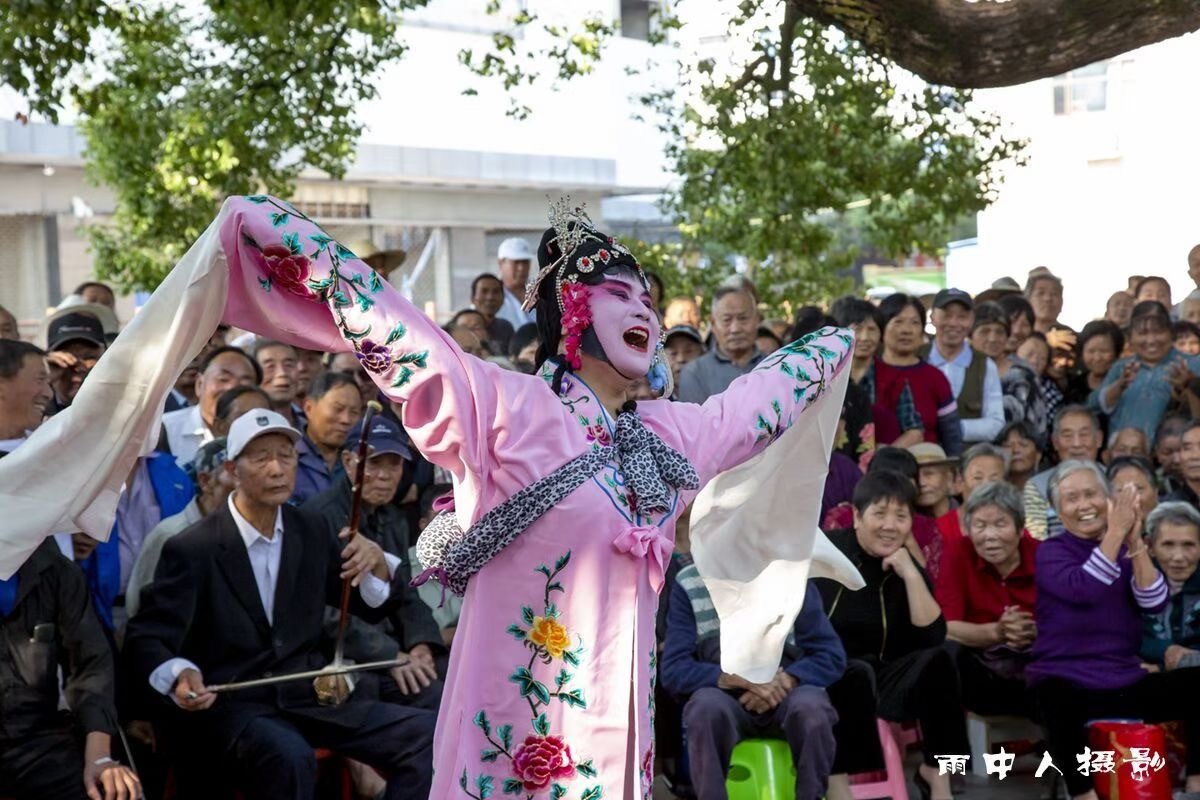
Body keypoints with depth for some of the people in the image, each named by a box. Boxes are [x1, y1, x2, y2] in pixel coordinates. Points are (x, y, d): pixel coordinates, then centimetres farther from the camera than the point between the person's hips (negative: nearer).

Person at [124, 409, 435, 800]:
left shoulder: (309, 533, 8)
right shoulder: (192, 550, -8)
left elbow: (372, 606, 16)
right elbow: (146, 637, -7)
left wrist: (376, 563, -8)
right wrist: (181, 676, -30)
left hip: (310, 696, 5)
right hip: (230, 704, -5)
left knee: (424, 734, -11)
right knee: (289, 757, -37)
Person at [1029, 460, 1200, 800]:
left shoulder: (1126, 551, 12)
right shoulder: (1050, 552, 0)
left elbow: (1154, 603, -7)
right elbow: (1081, 589, -22)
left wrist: (1134, 541, -16)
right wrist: (1115, 534, -22)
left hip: (1124, 683, 5)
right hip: (1065, 681, -4)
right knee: (1062, 700, -39)